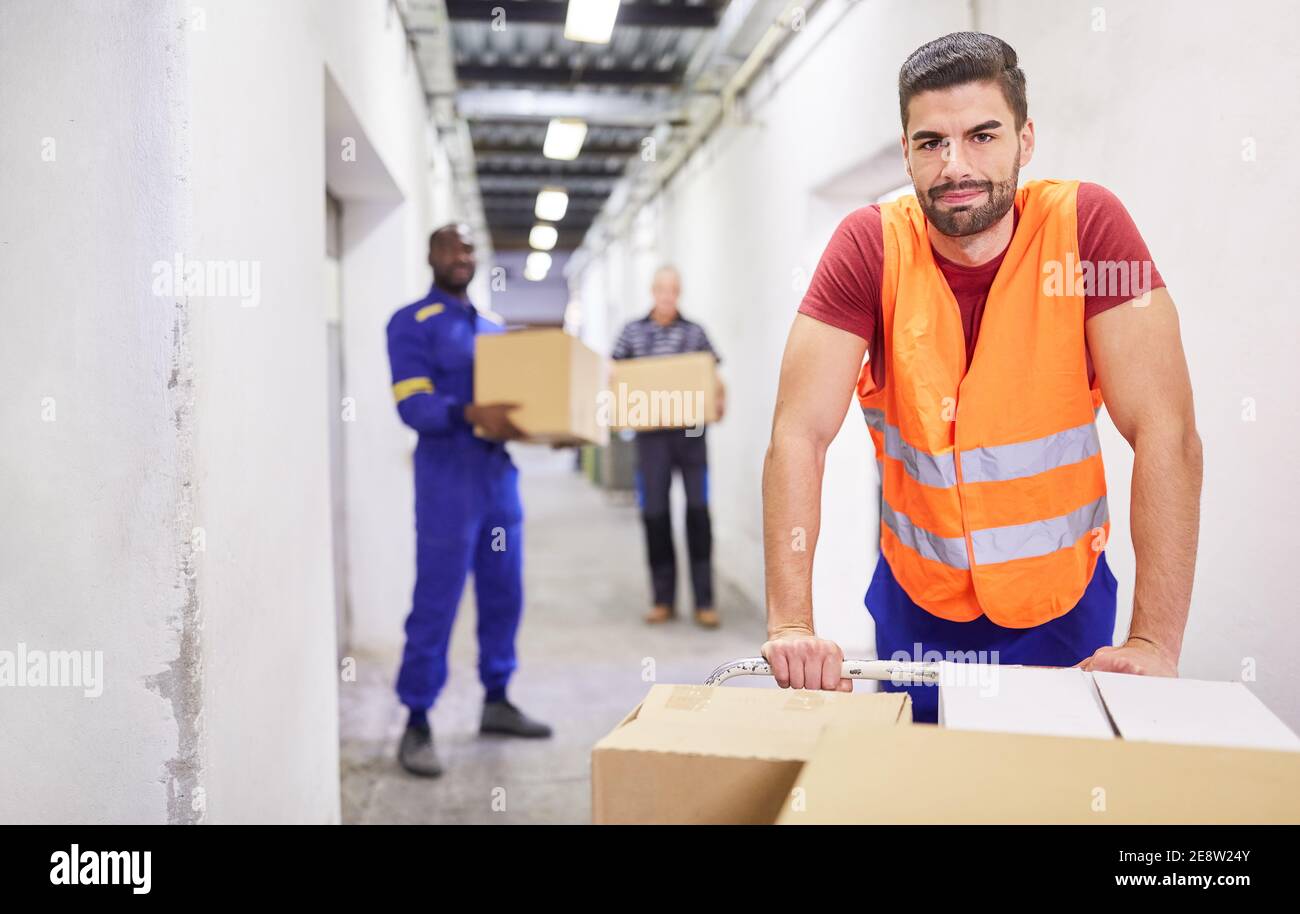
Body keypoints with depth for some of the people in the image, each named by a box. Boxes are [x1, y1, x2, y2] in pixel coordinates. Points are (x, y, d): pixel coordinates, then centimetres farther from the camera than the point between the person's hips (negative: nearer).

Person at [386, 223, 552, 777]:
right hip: (448, 475, -7)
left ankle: (496, 702, 25)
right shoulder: (411, 324, -4)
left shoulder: (492, 328, 18)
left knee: (503, 595, 11)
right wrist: (471, 414, -31)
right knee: (436, 603, -4)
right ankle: (417, 723, 6)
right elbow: (413, 405, -15)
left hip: (499, 470, 7)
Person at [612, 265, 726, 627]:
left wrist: (719, 399, -11)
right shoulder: (632, 331, 10)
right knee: (654, 512, 2)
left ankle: (704, 601, 5)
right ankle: (663, 599, 15)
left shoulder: (695, 332, 8)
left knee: (698, 509, -4)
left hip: (691, 431, -1)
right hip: (650, 432, 1)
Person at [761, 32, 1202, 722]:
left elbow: (1165, 433, -20)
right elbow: (799, 434, -20)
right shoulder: (870, 245, -15)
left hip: (1065, 600, 0)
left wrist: (1155, 642, -26)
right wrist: (792, 623, -29)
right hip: (916, 597, 1)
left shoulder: (1085, 224, -17)